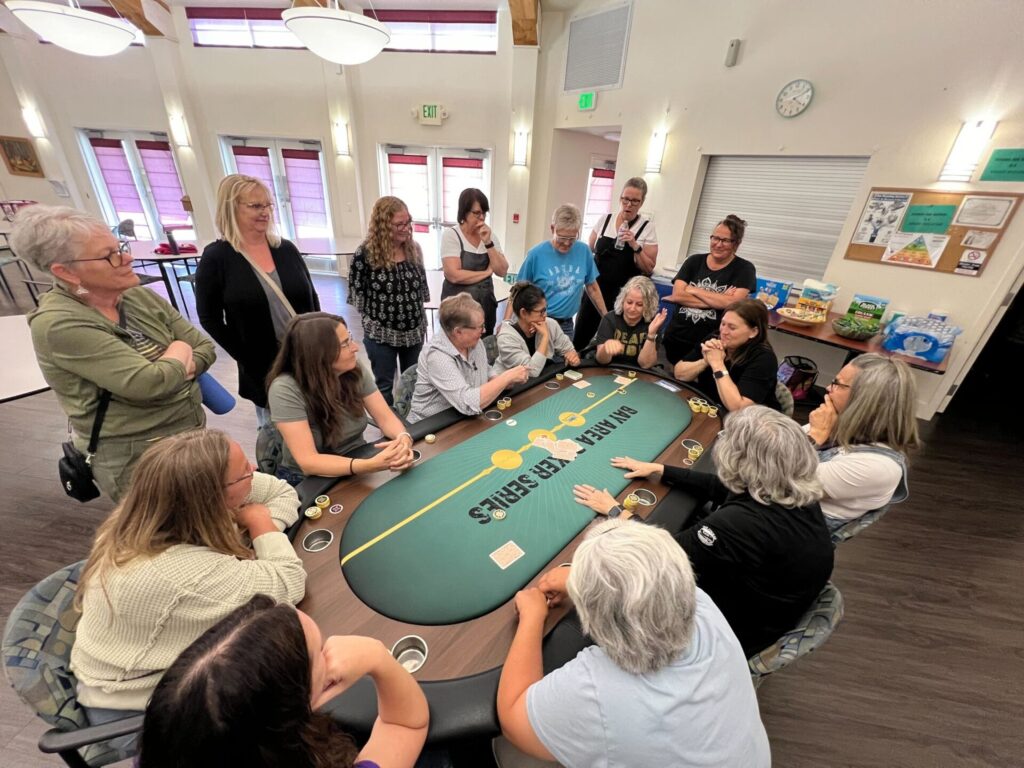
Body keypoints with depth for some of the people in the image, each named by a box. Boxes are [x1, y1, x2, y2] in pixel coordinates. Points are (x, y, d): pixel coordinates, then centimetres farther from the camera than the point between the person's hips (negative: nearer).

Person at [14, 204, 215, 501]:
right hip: (136, 461, -6)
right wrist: (179, 354, -9)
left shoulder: (140, 297, 1)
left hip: (192, 433, 6)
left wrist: (171, 374, -18)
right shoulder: (57, 324, -19)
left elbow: (205, 347, 0)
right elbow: (150, 383, -28)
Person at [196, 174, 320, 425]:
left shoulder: (286, 249, 4)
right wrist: (247, 358, -8)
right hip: (263, 368, -2)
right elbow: (210, 319, -3)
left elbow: (312, 298, 8)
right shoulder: (216, 257, -6)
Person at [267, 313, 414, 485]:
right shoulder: (286, 389, -22)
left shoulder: (355, 368, -9)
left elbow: (386, 417, -8)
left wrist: (404, 438, -30)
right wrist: (371, 465, -40)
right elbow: (308, 461, -26)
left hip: (358, 471, 5)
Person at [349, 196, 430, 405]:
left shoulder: (414, 249, 0)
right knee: (384, 385, 12)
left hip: (414, 330, 5)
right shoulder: (365, 254, -15)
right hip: (381, 333, -4)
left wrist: (419, 317, 9)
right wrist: (374, 315, -5)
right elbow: (356, 292, -7)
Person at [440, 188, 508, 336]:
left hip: (486, 305, 5)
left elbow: (502, 271, -2)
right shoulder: (451, 235, -9)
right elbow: (454, 275, -21)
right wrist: (487, 272, -9)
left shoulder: (490, 235, 6)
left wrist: (488, 243, -14)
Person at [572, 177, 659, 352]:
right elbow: (588, 252, 15)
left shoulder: (647, 227, -3)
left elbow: (649, 269, -4)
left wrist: (635, 246, -16)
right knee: (580, 338, 7)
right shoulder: (604, 220, 3)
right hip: (594, 289, 2)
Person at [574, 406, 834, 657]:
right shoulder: (797, 492, -13)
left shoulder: (742, 522, -39)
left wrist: (614, 511, -16)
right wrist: (658, 469, 7)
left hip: (741, 630, -7)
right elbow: (719, 488, 1)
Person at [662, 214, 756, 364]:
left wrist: (694, 290, -9)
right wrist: (717, 301, -13)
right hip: (676, 338, 3)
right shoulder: (694, 261, 5)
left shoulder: (744, 269, -1)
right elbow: (676, 295, -8)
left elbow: (732, 303, -16)